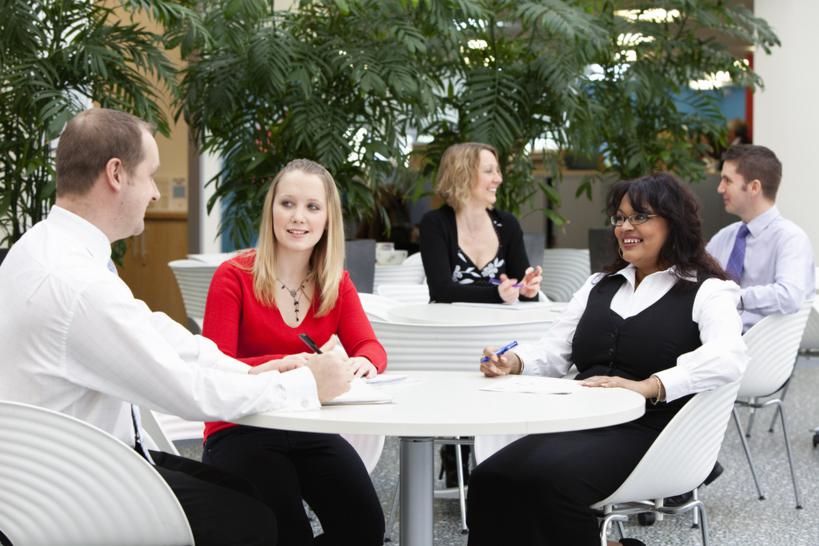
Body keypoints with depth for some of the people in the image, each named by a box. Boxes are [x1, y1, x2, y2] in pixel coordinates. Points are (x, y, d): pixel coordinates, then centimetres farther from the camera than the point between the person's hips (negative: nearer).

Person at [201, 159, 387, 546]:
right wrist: (284, 365, -33)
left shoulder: (336, 283, 7)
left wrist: (363, 363, -26)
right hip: (240, 433, -4)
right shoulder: (233, 277, -9)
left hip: (311, 432, 4)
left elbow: (370, 347, 0)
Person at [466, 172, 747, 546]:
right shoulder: (600, 285, 23)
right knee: (490, 478, -22)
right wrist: (515, 362, -3)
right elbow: (554, 353, 20)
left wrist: (648, 386, -29)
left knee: (551, 479, -32)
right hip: (579, 424, 6)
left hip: (646, 430, -5)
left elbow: (727, 358, -17)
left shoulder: (707, 291, 2)